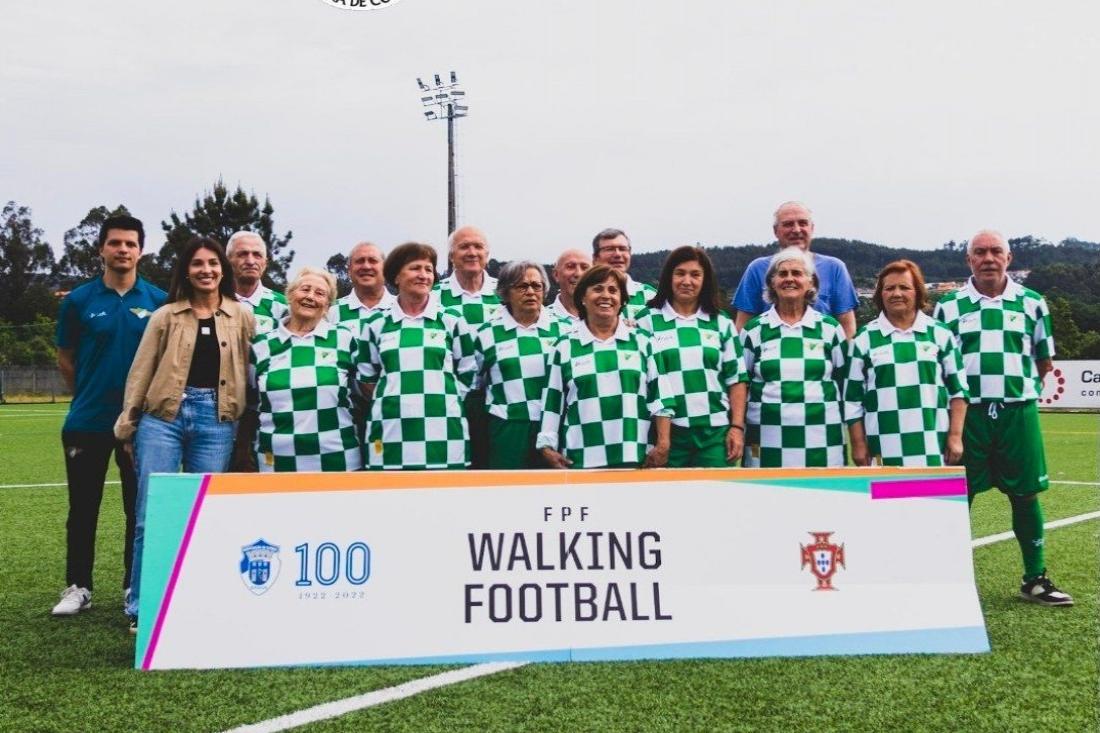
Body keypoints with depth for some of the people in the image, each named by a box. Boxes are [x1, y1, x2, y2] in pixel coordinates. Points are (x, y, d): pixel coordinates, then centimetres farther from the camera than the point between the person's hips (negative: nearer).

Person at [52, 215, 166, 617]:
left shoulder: (159, 301, -2)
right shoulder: (79, 300, -2)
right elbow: (65, 359, 8)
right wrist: (93, 396, 10)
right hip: (87, 421, 0)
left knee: (140, 508, 8)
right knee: (83, 508, 8)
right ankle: (78, 586, 19)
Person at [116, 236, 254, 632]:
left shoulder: (242, 317, 8)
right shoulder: (166, 316, 7)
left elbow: (249, 373, 9)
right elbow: (140, 372, 7)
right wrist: (127, 423, 4)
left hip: (216, 420, 1)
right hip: (163, 416, 0)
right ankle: (142, 608, 8)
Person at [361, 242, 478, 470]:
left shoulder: (451, 321, 8)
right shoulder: (378, 325, 11)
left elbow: (467, 374, 10)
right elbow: (367, 378, 17)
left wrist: (443, 399, 3)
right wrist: (393, 401, 10)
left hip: (443, 435, -1)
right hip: (391, 434, 1)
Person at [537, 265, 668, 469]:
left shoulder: (641, 342, 11)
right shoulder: (565, 347, 9)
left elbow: (659, 396, 8)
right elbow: (552, 403, 9)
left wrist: (663, 443, 0)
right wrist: (548, 448, 3)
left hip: (636, 457, 1)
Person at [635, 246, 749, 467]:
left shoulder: (721, 323, 12)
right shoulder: (648, 321, 4)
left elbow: (737, 379, 11)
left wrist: (737, 427, 3)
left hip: (715, 432, 2)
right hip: (667, 432, -2)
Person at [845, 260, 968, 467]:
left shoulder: (940, 334, 10)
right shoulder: (865, 339, 7)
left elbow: (958, 389, 11)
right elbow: (852, 399, 7)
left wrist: (955, 436, 4)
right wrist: (858, 445, 3)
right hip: (884, 451, -1)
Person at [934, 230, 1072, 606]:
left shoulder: (1031, 302, 8)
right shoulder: (948, 306, 5)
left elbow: (1044, 360, 15)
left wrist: (1019, 384, 9)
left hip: (1018, 411, 1)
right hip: (966, 412, -1)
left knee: (1026, 494, 5)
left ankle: (1035, 578, 18)